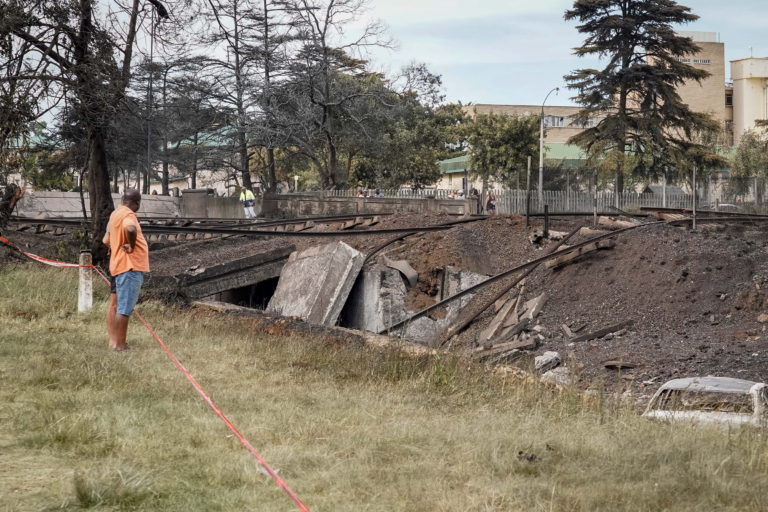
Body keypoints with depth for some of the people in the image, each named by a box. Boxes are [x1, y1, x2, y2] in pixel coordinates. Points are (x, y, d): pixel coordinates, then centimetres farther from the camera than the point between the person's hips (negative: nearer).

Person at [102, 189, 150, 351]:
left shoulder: (116, 214, 15)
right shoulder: (128, 215, -15)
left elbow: (106, 239, 25)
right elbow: (130, 229, -38)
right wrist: (132, 246, -24)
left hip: (118, 264, 10)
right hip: (130, 266, -10)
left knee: (115, 304, 15)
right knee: (124, 308, -7)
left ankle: (113, 341, 23)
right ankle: (120, 345, -5)